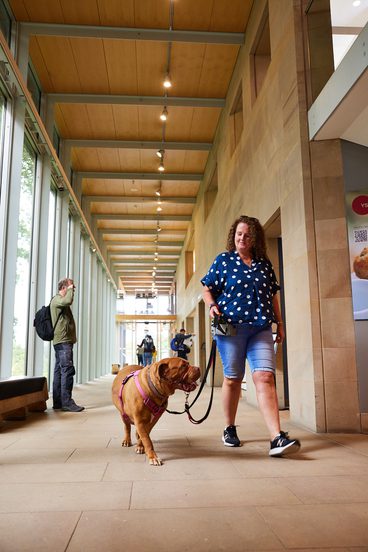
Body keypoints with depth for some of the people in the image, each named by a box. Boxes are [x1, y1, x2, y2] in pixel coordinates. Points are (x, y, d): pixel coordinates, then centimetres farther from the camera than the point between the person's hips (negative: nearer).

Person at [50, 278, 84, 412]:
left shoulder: (60, 301, 24)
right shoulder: (57, 299, -7)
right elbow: (68, 301, -27)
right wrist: (70, 288, -13)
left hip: (63, 341, 11)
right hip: (63, 341, -11)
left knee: (59, 371, 9)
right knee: (67, 370, -14)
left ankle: (58, 402, 11)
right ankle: (67, 402, -15)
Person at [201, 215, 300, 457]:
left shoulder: (264, 263, 14)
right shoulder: (223, 260, 7)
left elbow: (273, 296, 19)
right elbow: (208, 289, 9)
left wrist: (280, 324, 16)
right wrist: (212, 305, -10)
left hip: (261, 328, 2)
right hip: (231, 327, -1)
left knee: (265, 376, -12)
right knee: (233, 379, 6)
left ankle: (277, 438, -15)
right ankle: (229, 430, 25)